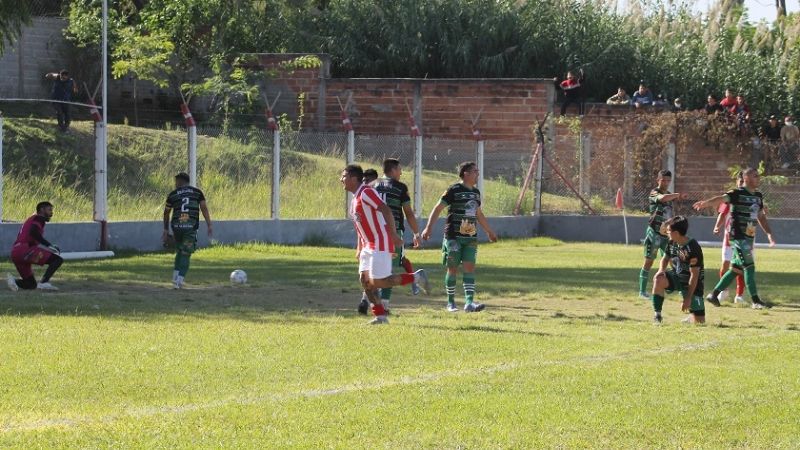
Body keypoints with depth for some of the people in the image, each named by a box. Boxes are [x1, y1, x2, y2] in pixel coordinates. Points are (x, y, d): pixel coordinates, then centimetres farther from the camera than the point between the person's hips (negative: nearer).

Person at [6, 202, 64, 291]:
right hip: (25, 249, -9)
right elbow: (33, 233, -17)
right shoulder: (39, 218, 4)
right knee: (58, 259, -14)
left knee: (31, 284, 18)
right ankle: (44, 282, -26)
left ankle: (13, 280, -6)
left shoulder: (31, 219, 32)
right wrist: (49, 245, -16)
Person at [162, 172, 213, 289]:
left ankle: (176, 278, 14)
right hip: (191, 227, -1)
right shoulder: (197, 192, 8)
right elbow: (204, 208, -3)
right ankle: (179, 281, -7)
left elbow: (166, 213, 13)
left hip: (176, 226, 1)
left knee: (179, 252, 21)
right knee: (186, 255, 3)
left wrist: (166, 230, 22)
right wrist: (209, 225, -6)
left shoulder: (173, 194, 9)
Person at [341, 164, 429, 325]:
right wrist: (359, 248, 22)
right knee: (364, 279, 2)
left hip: (380, 245, -10)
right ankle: (380, 316, 6)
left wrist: (393, 234, -28)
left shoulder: (366, 192, -14)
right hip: (368, 245, 10)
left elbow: (386, 210, -22)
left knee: (377, 281, -13)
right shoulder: (355, 198, 17)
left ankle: (416, 277, -2)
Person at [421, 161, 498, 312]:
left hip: (470, 237, 5)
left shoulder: (476, 192, 13)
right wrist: (429, 227, -17)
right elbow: (438, 208, -8)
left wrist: (489, 232, 34)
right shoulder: (454, 190, -7)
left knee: (470, 267, -6)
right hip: (453, 236, -5)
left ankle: (469, 302, -12)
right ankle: (451, 302, 12)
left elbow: (479, 214, 27)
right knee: (453, 268, 0)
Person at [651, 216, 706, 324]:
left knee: (699, 321, -6)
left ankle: (690, 318, 33)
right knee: (658, 279, -29)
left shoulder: (693, 248, -26)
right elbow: (666, 258, 13)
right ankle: (657, 316, -21)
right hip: (676, 277, 5)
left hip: (691, 284, -5)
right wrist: (661, 270, -12)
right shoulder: (672, 243, -5)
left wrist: (688, 298, -24)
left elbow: (694, 275, -23)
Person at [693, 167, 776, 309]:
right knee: (749, 267, -9)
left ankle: (714, 294, 21)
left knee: (736, 269, 12)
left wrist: (769, 233, 17)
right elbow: (722, 199, -27)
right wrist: (706, 203, -46)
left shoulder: (758, 196, 14)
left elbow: (761, 217, 24)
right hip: (738, 237, -8)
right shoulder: (738, 193, -11)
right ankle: (755, 300, -7)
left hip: (749, 237, 8)